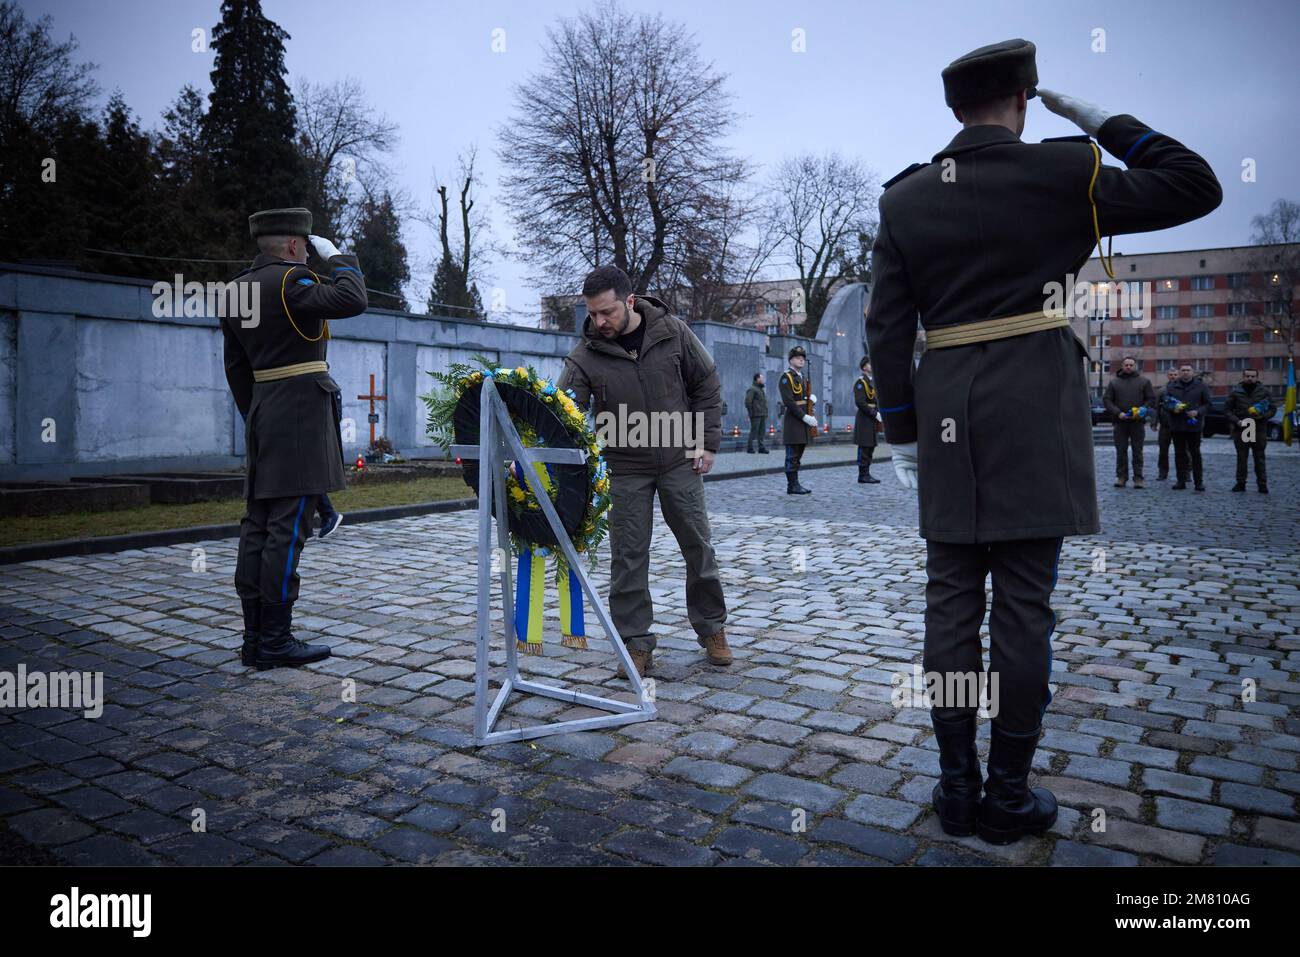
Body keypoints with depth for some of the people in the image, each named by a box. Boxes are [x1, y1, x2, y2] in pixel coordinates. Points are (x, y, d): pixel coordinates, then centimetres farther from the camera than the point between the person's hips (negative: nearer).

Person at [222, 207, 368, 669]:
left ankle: (254, 638, 14)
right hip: (301, 412, -9)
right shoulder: (289, 281, -11)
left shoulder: (236, 289, 15)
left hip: (263, 411, 9)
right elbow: (352, 300, -22)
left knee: (257, 526, 8)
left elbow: (236, 366, 18)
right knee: (287, 528, -6)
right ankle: (275, 641, -2)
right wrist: (336, 257, -5)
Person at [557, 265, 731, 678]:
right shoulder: (586, 354, -11)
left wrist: (707, 441, -3)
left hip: (679, 461, 0)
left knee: (698, 546, 9)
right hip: (625, 468, 0)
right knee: (628, 556, 3)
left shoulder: (673, 332, -8)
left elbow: (707, 385, 2)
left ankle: (711, 628, 27)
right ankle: (636, 642, 16)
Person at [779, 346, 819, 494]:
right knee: (792, 456, -5)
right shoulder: (786, 377, -8)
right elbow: (788, 401, -17)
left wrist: (812, 399, 0)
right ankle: (792, 486, -2)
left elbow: (808, 397, 26)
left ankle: (795, 484, 13)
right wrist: (805, 417, -20)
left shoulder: (803, 377, 18)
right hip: (793, 420, -8)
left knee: (798, 455, 9)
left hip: (804, 420, 8)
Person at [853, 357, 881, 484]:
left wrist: (880, 413, 6)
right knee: (864, 447, -6)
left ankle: (866, 474, 15)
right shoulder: (861, 382, -11)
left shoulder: (872, 381, 17)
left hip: (872, 418, 9)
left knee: (870, 447, 10)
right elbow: (860, 402, -20)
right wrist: (875, 413, -20)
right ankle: (863, 475, -2)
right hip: (864, 419, -9)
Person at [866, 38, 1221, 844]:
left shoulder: (904, 200, 6)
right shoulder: (1062, 173, 0)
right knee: (1024, 606, 2)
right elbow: (1197, 187, 9)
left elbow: (887, 331, 3)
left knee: (951, 603, 6)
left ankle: (957, 785, 13)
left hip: (946, 417, 3)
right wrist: (1103, 122, 14)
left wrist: (902, 433, 8)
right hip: (1034, 414, -2)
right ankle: (1009, 794, 10)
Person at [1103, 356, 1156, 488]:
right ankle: (1121, 477, 8)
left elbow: (1151, 399, 7)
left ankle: (1138, 478, 5)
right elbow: (1106, 400, 4)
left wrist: (1143, 410, -10)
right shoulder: (1114, 382, 9)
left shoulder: (1144, 381, 9)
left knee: (1137, 451, 2)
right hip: (1120, 422, 1)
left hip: (1138, 422, -1)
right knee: (1121, 451, 2)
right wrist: (1118, 413, -9)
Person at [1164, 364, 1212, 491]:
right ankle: (1181, 481, 12)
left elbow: (1207, 404, 4)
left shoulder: (1200, 386, 3)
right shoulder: (1171, 386, 7)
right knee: (1179, 453, 6)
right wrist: (1173, 408, -16)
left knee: (1195, 453, 1)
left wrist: (1197, 412, -14)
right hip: (1177, 425, 2)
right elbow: (1166, 403, 5)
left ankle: (1199, 482, 6)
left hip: (1194, 425, -2)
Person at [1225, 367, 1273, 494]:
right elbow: (1227, 409, 4)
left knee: (1259, 458, 2)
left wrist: (1263, 415, -12)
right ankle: (1240, 483, 12)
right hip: (1240, 430, 0)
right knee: (1241, 458, 5)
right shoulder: (1235, 392, 4)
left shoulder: (1264, 392, 5)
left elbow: (1272, 409, 9)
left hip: (1259, 430, 0)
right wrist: (1236, 421, -11)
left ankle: (1262, 484, 7)